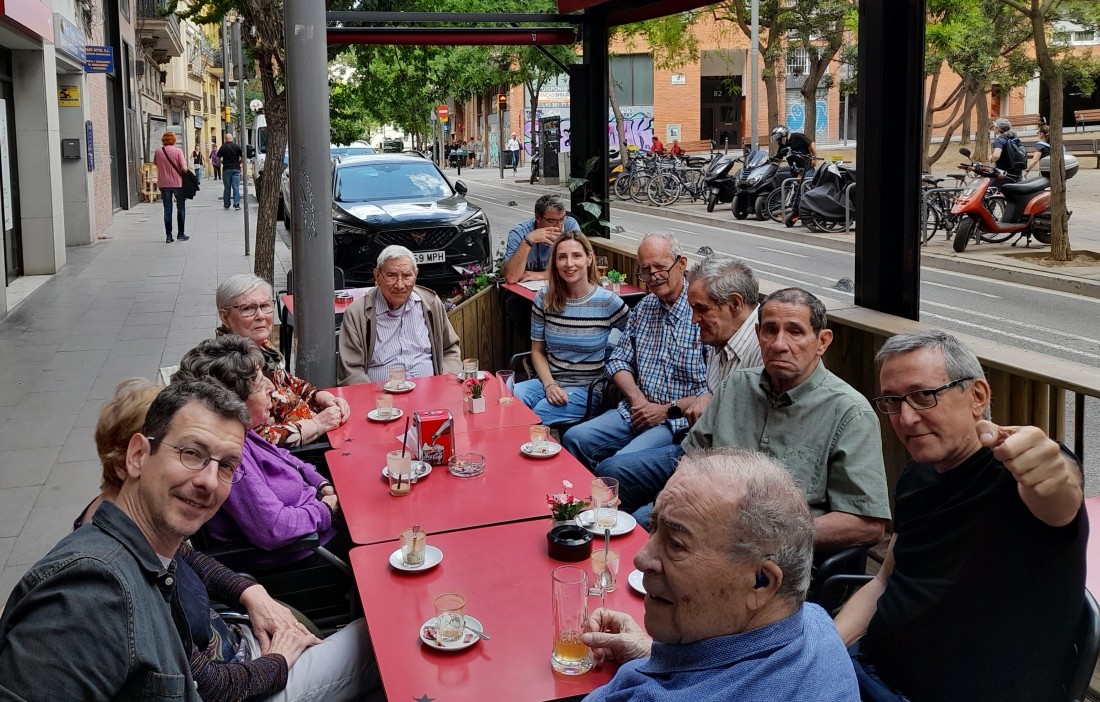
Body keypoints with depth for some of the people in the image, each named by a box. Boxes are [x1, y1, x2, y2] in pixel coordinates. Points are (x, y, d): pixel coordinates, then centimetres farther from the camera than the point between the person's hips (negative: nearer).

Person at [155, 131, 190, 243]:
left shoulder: (158, 152, -1)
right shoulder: (178, 151, -10)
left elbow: (155, 164, 15)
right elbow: (184, 168, -16)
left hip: (163, 184, 2)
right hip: (177, 183, -2)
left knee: (167, 210, 8)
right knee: (181, 209, 12)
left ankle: (168, 236, 5)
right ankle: (180, 234, 14)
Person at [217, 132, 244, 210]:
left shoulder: (223, 148, -1)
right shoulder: (237, 147, -1)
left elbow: (218, 159, 1)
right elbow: (243, 157, -1)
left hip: (226, 169, 0)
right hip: (236, 168, 0)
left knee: (227, 188, 7)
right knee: (236, 187, -1)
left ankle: (226, 205, 10)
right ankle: (236, 205, -7)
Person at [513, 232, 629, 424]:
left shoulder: (608, 303, -8)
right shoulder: (544, 299, 2)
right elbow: (537, 350, 9)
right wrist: (549, 385, -8)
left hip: (585, 388, -3)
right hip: (547, 381, 3)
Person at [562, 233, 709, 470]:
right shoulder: (644, 308, 13)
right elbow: (619, 360, 17)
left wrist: (667, 410, -13)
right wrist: (637, 399, -2)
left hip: (679, 420, -7)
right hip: (637, 412, 7)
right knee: (574, 438, -9)